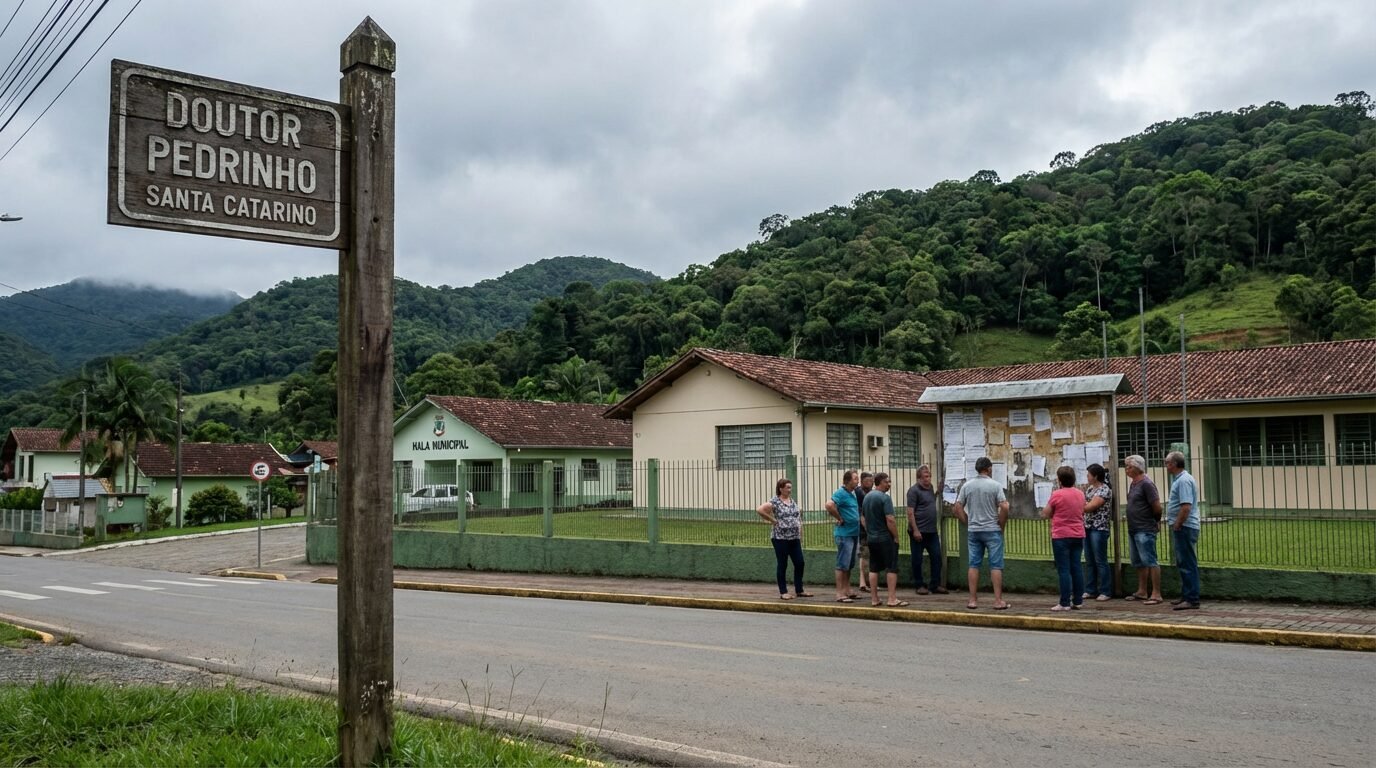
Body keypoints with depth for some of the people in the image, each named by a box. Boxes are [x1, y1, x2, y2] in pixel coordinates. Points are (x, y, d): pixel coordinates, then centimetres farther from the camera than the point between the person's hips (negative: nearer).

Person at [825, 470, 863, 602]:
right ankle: (840, 594, -2)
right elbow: (829, 505, -30)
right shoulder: (841, 493, -14)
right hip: (844, 534, -9)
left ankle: (847, 591, 22)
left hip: (853, 533, 9)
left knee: (849, 565, 14)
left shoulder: (852, 494, 14)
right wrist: (839, 519, -19)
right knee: (842, 565, -5)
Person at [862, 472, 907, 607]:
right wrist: (896, 537, -12)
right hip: (885, 538, -8)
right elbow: (890, 520, -20)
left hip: (872, 538, 8)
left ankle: (874, 598, 11)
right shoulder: (885, 497, -14)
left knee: (874, 569, 10)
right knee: (891, 568, -3)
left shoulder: (867, 497, 11)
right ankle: (892, 599, -5)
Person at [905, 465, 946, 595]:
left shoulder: (930, 487, 11)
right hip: (918, 531, -7)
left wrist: (938, 491, 12)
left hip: (932, 531, 7)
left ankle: (936, 585, 12)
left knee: (936, 556, 5)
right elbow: (910, 512, -14)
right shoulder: (914, 490, -11)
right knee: (917, 559, 3)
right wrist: (915, 530, -19)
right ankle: (919, 585, 12)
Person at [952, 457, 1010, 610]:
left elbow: (957, 508, 2)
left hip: (973, 531, 4)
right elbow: (1004, 507, -14)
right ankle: (998, 601, 0)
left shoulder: (967, 485, 4)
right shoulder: (995, 485, -7)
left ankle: (972, 600, 8)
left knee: (974, 565, 7)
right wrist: (1001, 525, -2)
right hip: (992, 530, -4)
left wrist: (967, 523, 9)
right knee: (996, 566, 1)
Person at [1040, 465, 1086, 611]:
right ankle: (1078, 601, 12)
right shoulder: (1080, 494, 7)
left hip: (1061, 536, -6)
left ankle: (1065, 603, -5)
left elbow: (1046, 514, -5)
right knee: (1076, 568, 9)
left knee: (1064, 570, -4)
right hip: (1078, 535, 6)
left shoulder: (1057, 494, -12)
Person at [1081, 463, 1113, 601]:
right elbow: (1083, 504, 13)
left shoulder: (1104, 490, -12)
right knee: (1089, 561, 10)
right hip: (1087, 528, 8)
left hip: (1099, 529, -8)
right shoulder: (1090, 489, 15)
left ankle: (1105, 592, 2)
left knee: (1100, 561, -4)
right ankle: (1090, 590, 16)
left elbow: (1090, 507, -17)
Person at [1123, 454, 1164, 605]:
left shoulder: (1146, 484, -14)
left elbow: (1157, 506, -17)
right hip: (1133, 529, 10)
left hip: (1145, 530, -10)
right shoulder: (1133, 484, 14)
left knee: (1149, 561, -8)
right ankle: (1142, 591, 24)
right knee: (1138, 562, 15)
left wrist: (1156, 521, -1)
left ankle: (1156, 594, -6)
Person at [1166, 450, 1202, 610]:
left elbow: (1186, 507, -25)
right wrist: (1176, 525, 18)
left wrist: (1177, 525, -18)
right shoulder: (1180, 479, 16)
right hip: (1182, 527, 11)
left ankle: (1192, 599, -5)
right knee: (1183, 563, 16)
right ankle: (1186, 596, 24)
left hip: (1184, 527, -11)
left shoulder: (1184, 480, -18)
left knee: (1188, 564, -7)